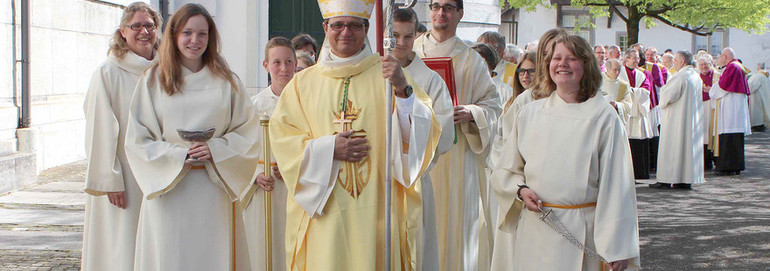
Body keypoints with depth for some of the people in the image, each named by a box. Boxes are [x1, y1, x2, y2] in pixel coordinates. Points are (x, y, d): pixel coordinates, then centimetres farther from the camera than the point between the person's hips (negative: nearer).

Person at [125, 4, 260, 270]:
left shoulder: (226, 82, 9)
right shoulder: (153, 80, 6)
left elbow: (248, 132, 7)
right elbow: (137, 139, 2)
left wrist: (216, 149, -11)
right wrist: (178, 155, -11)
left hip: (212, 193, 1)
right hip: (167, 190, -1)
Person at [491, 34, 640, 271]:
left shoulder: (603, 116, -2)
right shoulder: (530, 113, 9)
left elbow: (616, 184, -5)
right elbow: (505, 171, 16)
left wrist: (617, 248, -9)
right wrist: (521, 190, -6)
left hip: (583, 231, -3)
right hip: (535, 231, 3)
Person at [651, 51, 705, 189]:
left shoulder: (680, 77, -17)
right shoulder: (697, 76, 10)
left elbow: (668, 96, -20)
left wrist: (663, 89, 2)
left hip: (676, 119, -8)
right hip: (692, 119, 8)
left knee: (671, 147, -4)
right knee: (689, 145, 10)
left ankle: (666, 180, -3)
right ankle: (687, 180, 11)